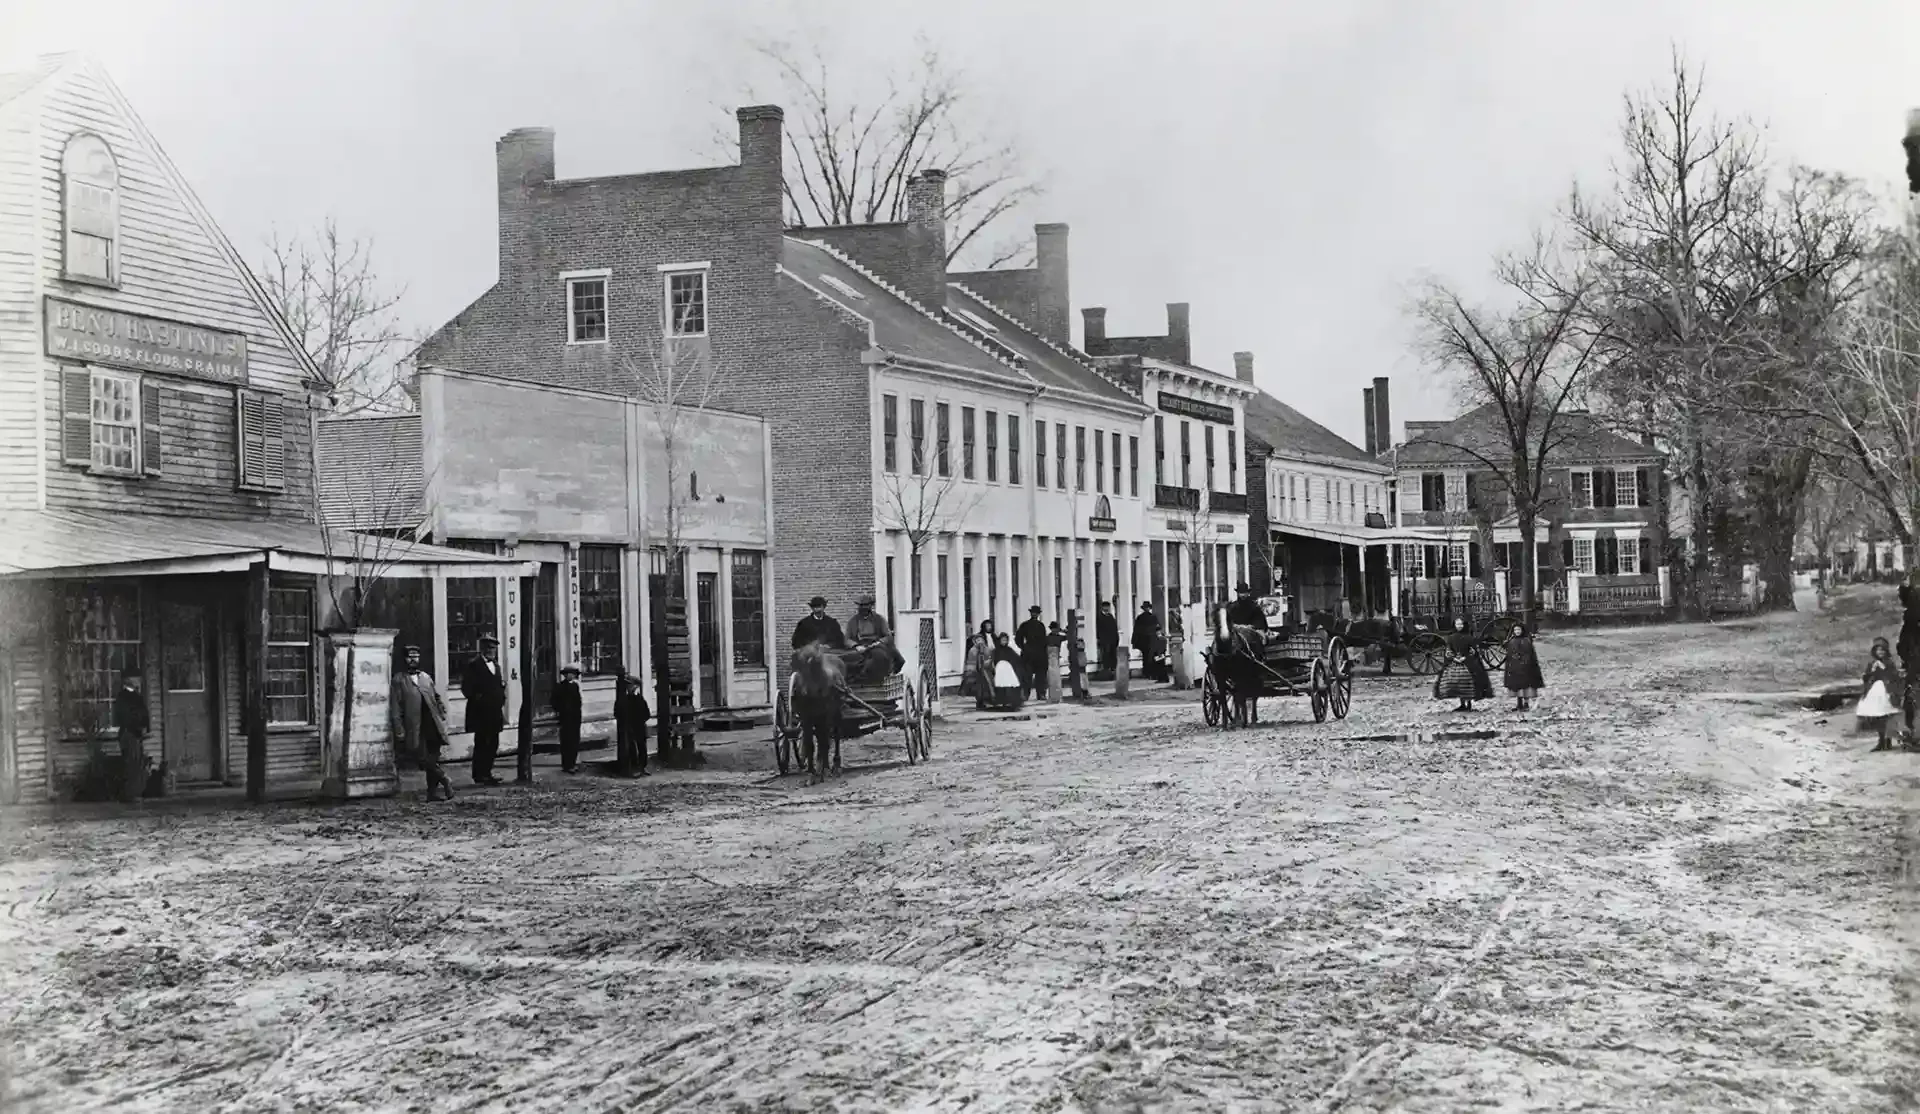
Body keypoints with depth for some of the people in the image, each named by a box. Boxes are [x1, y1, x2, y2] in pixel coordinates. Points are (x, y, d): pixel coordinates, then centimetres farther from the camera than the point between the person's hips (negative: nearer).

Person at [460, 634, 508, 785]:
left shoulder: (495, 666, 18)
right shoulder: (474, 665, -6)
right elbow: (467, 688, -12)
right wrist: (478, 698, -16)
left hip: (495, 713, 8)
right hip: (481, 714, -8)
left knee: (493, 745, 8)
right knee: (481, 744, -4)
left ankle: (487, 774, 16)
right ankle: (479, 776, 0)